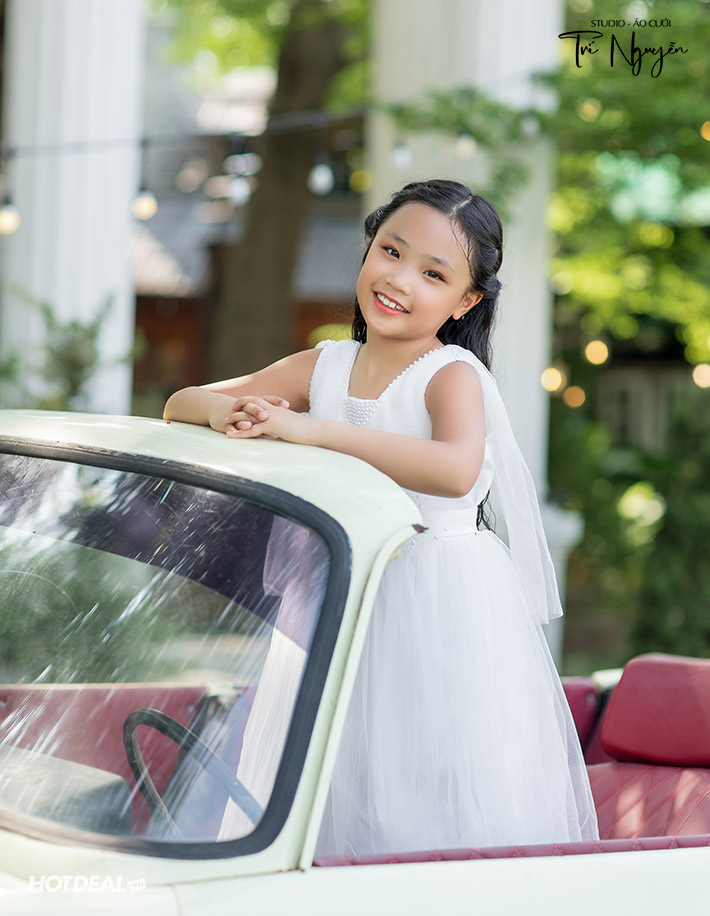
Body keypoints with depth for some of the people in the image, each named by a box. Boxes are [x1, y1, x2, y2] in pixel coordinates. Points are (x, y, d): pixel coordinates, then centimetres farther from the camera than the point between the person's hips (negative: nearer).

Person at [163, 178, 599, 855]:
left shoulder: (454, 373, -9)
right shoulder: (326, 367, 8)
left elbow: (454, 470, -32)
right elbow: (178, 406, 13)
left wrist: (311, 428, -32)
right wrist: (226, 410, -12)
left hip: (448, 613, -5)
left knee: (444, 810, -4)